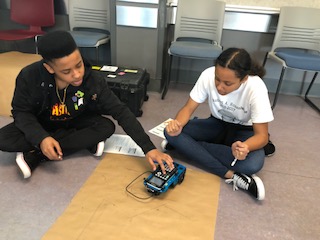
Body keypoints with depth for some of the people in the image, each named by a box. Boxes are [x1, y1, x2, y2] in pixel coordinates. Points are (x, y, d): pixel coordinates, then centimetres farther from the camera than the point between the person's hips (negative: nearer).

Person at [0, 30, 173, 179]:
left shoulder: (93, 79, -30)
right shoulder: (30, 77, -30)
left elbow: (121, 112, -29)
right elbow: (21, 111, -16)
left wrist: (148, 148, -37)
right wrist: (41, 138, -36)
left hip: (76, 122, 1)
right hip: (42, 125, 0)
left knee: (106, 127, -28)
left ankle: (36, 157, -21)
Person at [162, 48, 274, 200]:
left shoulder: (256, 88, -29)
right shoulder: (208, 75, -24)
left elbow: (262, 135, -24)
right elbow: (189, 108, -15)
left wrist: (245, 147, -47)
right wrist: (178, 125, -37)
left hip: (243, 131, -3)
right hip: (216, 125, 3)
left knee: (253, 164, -35)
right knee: (171, 133, -23)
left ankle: (188, 146, -20)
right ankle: (230, 175, -25)